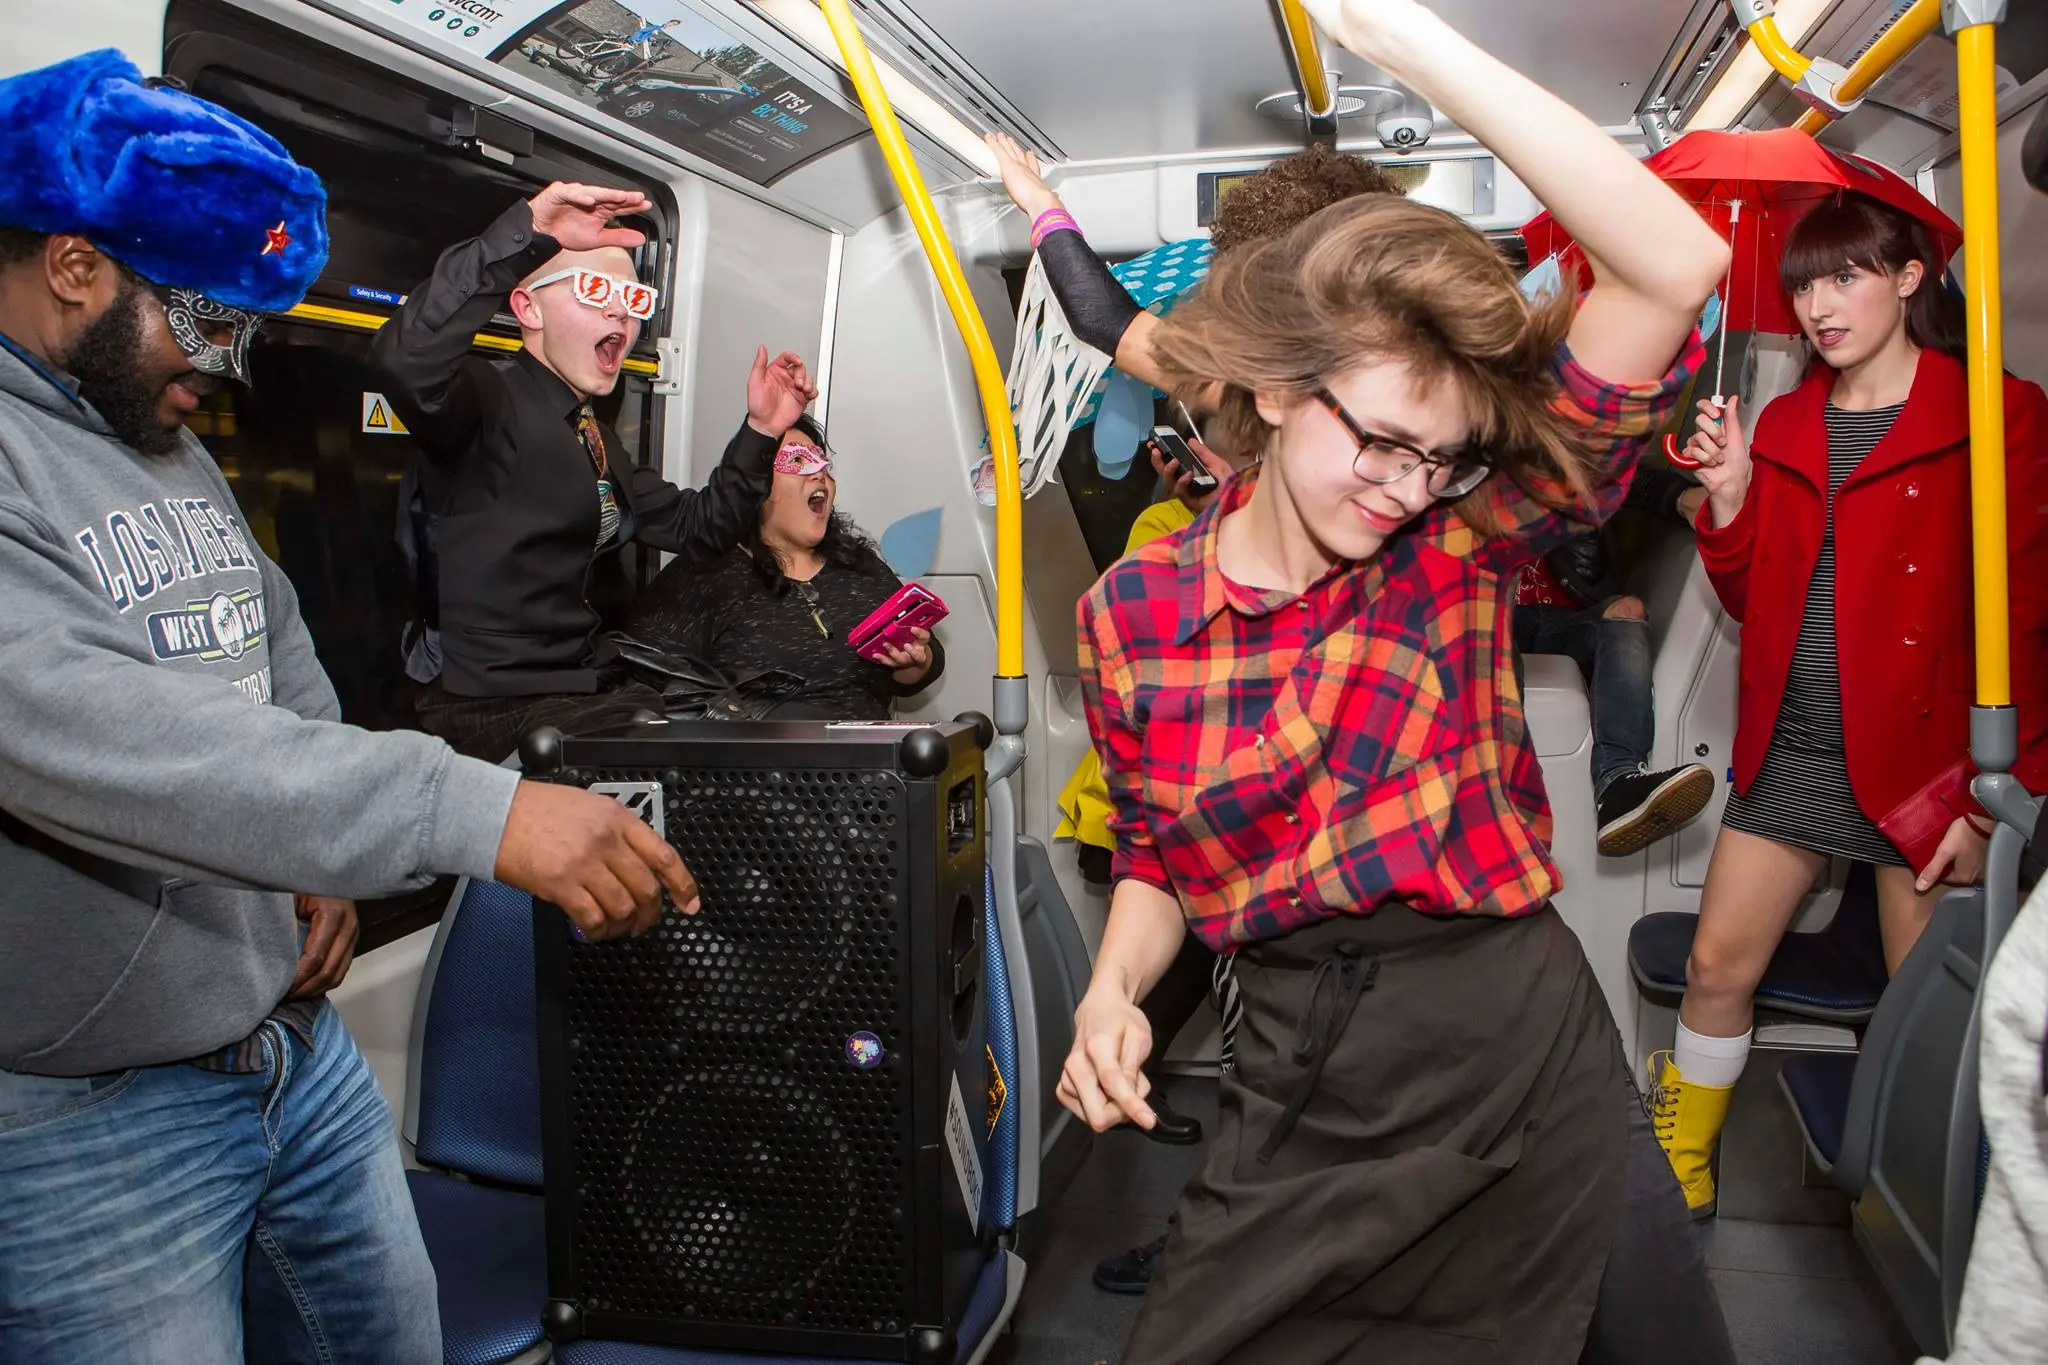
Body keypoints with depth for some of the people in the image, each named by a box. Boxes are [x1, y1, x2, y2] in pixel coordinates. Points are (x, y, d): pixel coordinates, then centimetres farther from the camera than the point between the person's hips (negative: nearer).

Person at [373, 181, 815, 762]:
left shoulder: (598, 440, 19)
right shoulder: (489, 399, -10)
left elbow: (697, 529, 22)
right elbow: (406, 358, -33)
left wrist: (761, 432, 10)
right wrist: (529, 233, -36)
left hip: (595, 688, 9)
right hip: (498, 710, -9)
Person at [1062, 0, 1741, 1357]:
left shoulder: (1463, 550, -9)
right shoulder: (1133, 614, -5)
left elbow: (1676, 267, -19)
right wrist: (1113, 992, -13)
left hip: (1529, 1056, 0)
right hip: (1303, 1092, 1)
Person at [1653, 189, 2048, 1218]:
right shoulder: (1784, 425, 12)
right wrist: (1731, 500, -6)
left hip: (1922, 761, -4)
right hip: (1789, 750, 5)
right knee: (1717, 966, 6)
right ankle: (1681, 1175, 25)